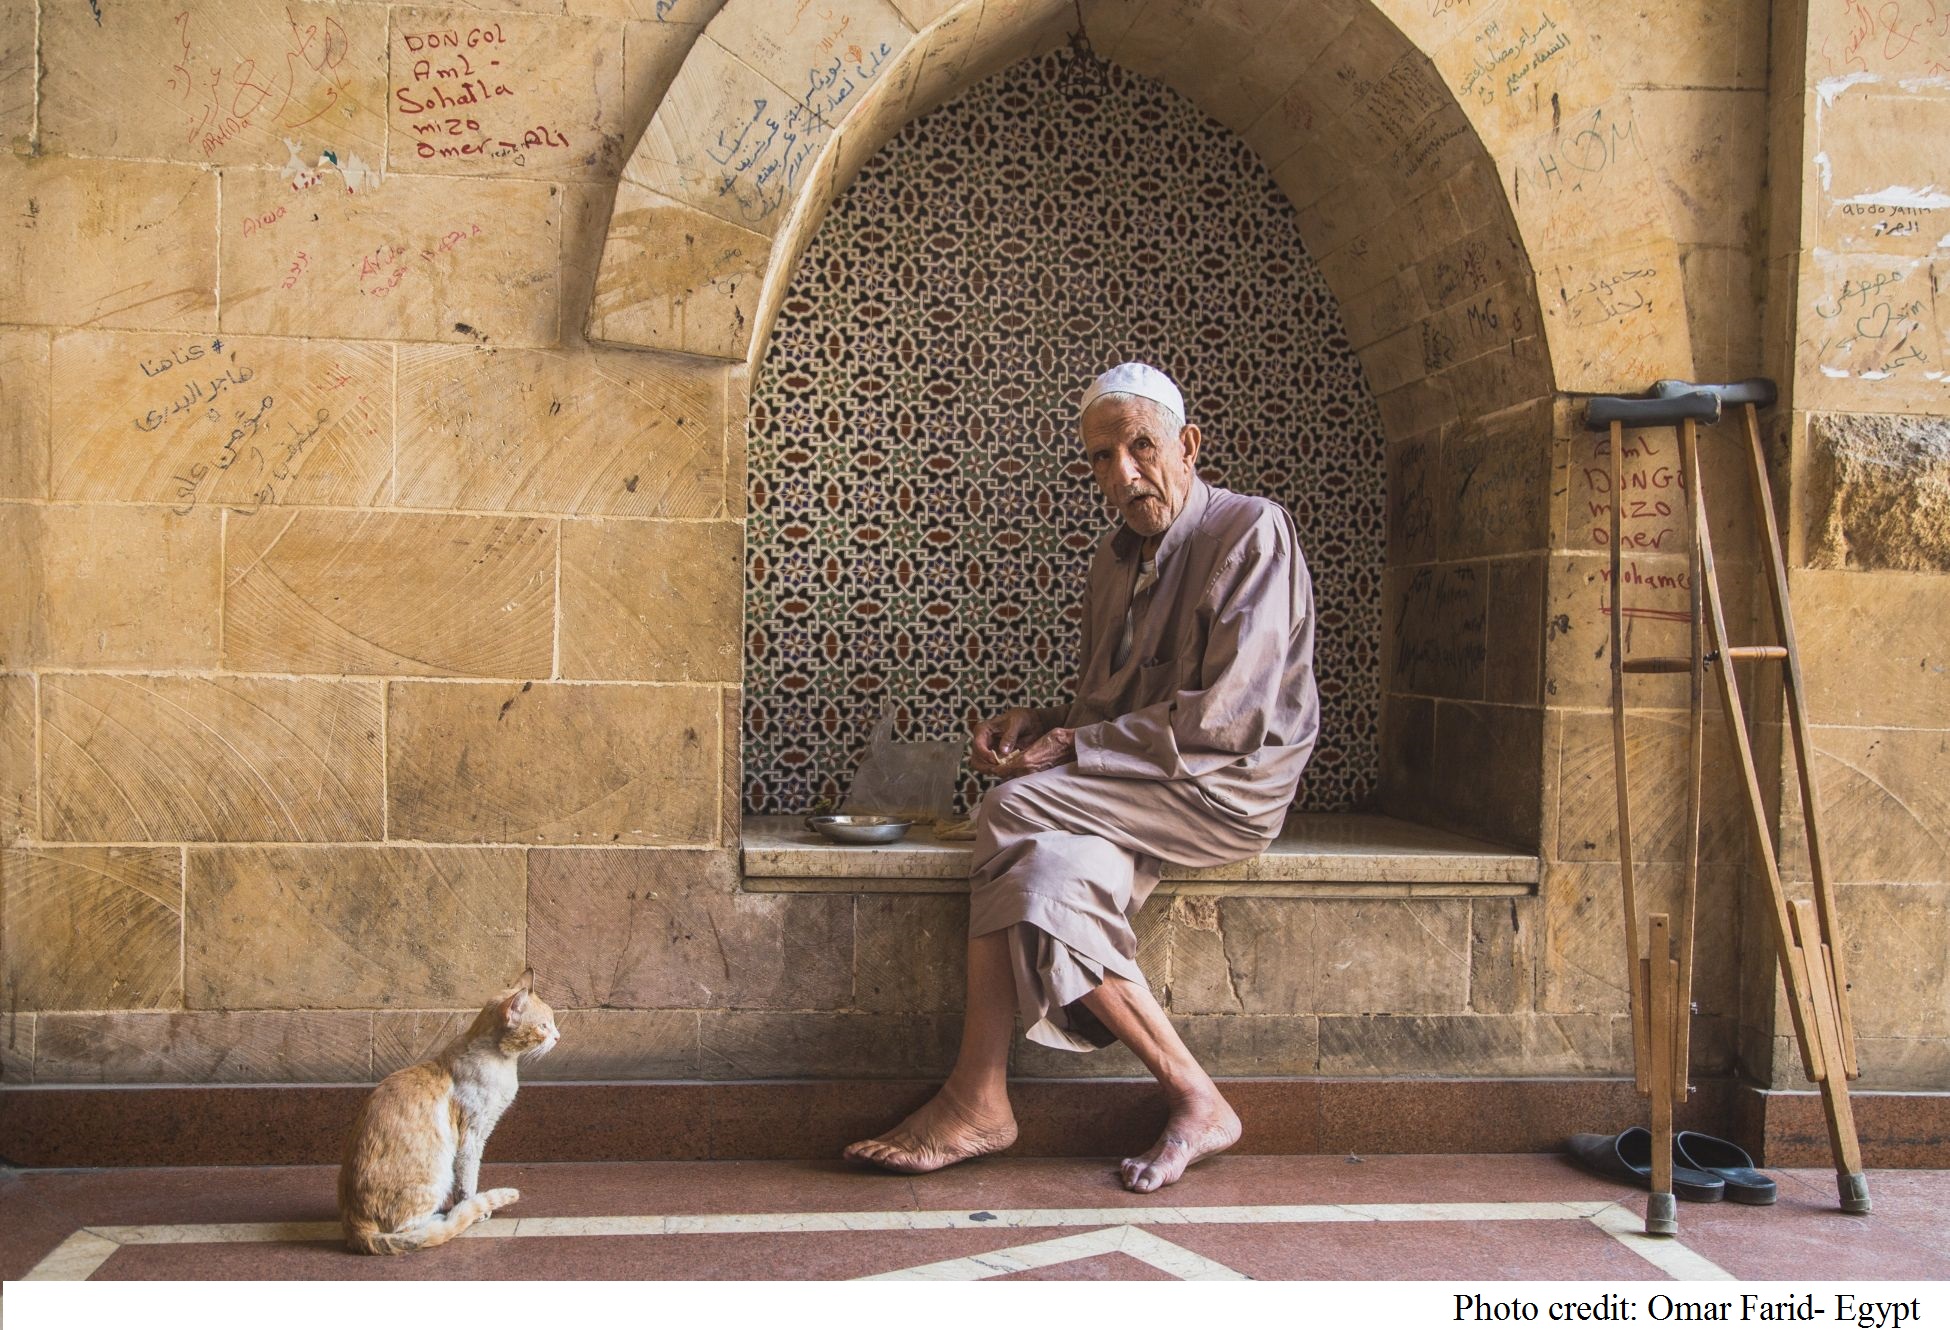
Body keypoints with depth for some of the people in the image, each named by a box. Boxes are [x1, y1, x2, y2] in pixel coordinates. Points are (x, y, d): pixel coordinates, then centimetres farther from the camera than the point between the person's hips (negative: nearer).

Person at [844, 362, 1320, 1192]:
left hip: (1227, 785, -6)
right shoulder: (1117, 557, 18)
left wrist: (1072, 747, -16)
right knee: (1056, 867, -26)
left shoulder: (1251, 532, -7)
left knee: (1016, 812, -25)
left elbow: (1226, 718, -16)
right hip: (1132, 800, 7)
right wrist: (1038, 724, -2)